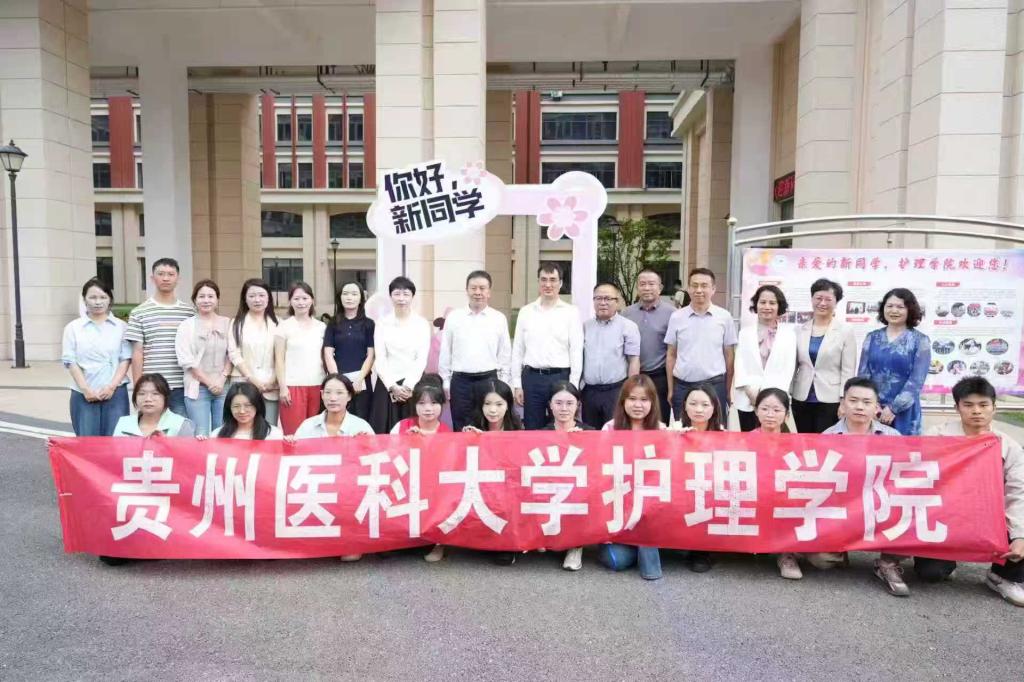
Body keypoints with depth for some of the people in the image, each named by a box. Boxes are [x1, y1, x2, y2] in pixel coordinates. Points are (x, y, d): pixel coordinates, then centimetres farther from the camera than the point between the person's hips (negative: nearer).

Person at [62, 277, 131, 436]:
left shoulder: (120, 326, 6)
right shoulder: (73, 327, 6)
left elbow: (126, 359, 3)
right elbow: (70, 361, 1)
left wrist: (112, 386, -9)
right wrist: (86, 389, -10)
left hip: (115, 393, 0)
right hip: (84, 395, 0)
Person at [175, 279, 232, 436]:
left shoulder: (227, 324, 7)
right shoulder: (187, 326, 1)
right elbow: (186, 360, -4)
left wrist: (222, 379, -8)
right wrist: (209, 382, -8)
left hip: (223, 387, 2)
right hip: (197, 388, -2)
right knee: (200, 436, -5)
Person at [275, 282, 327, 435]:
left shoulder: (321, 326, 10)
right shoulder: (284, 326, 2)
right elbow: (279, 359, 0)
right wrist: (282, 387, -7)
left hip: (317, 386, 3)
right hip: (293, 386, -3)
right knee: (293, 433, -4)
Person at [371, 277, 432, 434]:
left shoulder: (422, 324, 3)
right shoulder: (382, 323, 4)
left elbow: (422, 359, -1)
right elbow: (380, 359, 0)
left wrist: (408, 385, -10)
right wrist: (392, 386, -9)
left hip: (414, 384, 0)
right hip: (387, 384, 1)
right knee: (385, 431, 0)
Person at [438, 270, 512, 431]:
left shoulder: (499, 318, 2)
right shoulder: (453, 317, 2)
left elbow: (505, 354, 6)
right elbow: (445, 353, 6)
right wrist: (444, 383, 4)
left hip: (489, 380, 0)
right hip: (460, 381, 0)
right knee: (460, 430, 6)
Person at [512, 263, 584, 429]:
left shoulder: (571, 312, 1)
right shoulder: (526, 311, 7)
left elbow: (576, 351, -1)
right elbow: (517, 350, 9)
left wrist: (572, 386, -6)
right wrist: (517, 385, 4)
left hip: (560, 377, -2)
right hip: (532, 378, 2)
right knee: (532, 431, 9)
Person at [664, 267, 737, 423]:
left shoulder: (724, 317, 0)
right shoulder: (676, 317, 2)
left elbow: (729, 356, 6)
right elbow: (671, 355, 8)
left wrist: (728, 390, 5)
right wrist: (670, 389, 6)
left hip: (714, 385, -1)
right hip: (682, 386, 1)